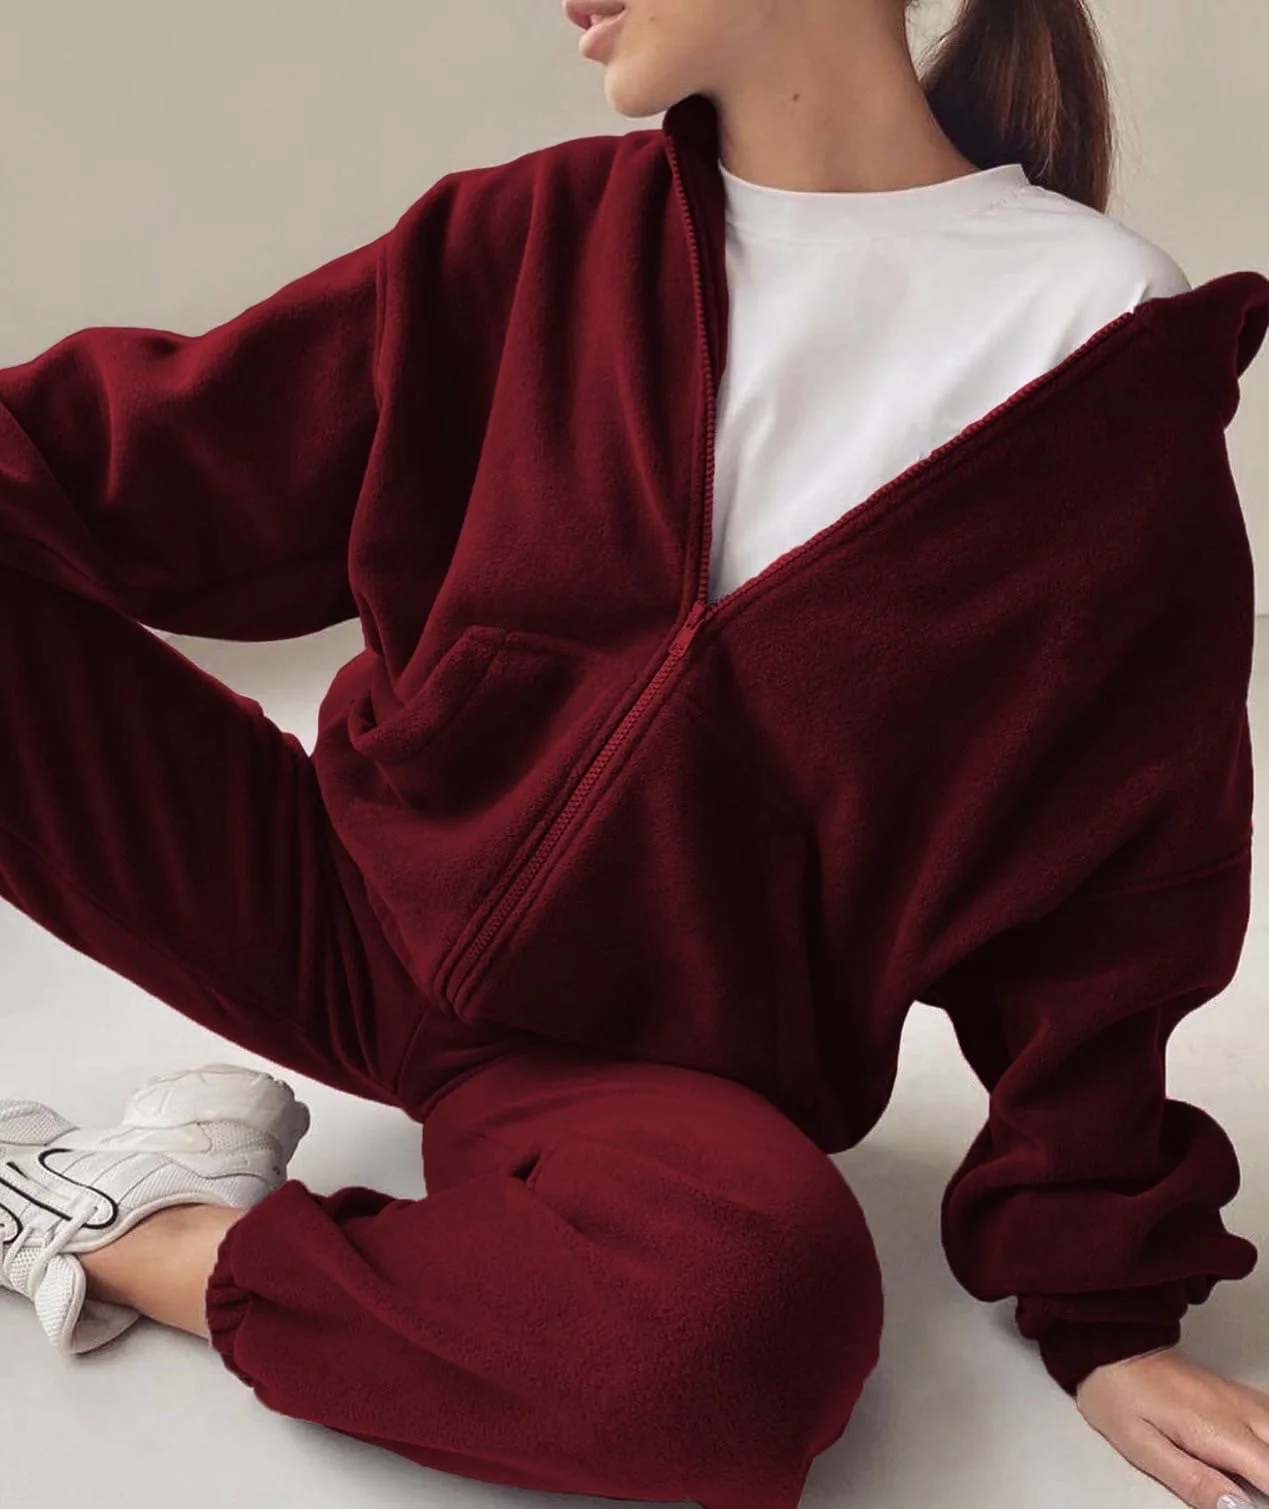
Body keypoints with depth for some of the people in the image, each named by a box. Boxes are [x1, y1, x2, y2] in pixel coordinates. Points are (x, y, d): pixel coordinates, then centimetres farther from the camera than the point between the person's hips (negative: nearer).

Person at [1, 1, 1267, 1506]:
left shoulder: (1105, 344, -9)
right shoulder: (540, 240, 1)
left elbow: (1105, 882, -5)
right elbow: (137, 456, 4)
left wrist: (1099, 1305, -2)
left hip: (667, 1061, -2)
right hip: (361, 907, 3)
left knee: (765, 1308, -37)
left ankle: (155, 1243, -12)